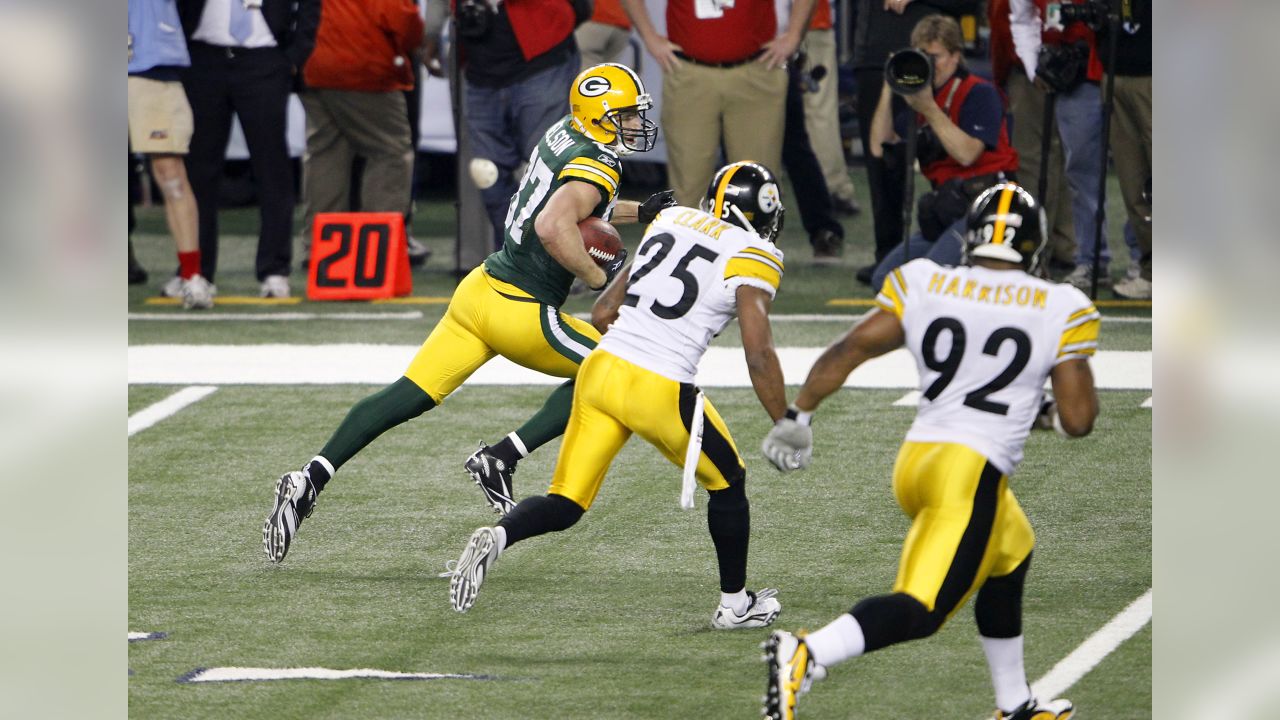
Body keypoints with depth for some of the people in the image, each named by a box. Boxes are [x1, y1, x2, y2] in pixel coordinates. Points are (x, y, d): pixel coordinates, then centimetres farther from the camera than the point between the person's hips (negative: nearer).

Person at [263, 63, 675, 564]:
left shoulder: (563, 135, 11)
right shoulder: (596, 168, -16)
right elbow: (554, 228, -32)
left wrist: (639, 214, 24)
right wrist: (597, 278, -19)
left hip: (481, 289, 8)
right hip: (520, 312, -8)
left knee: (409, 396, 8)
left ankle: (309, 481, 0)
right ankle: (500, 460, 1)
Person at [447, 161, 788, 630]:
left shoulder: (670, 221, 15)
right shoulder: (754, 257, -2)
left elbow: (603, 314, 19)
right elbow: (759, 355, -10)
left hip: (602, 368, 5)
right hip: (660, 392, -5)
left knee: (565, 504, 11)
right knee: (727, 482, 21)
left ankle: (497, 537, -18)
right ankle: (735, 604, 31)